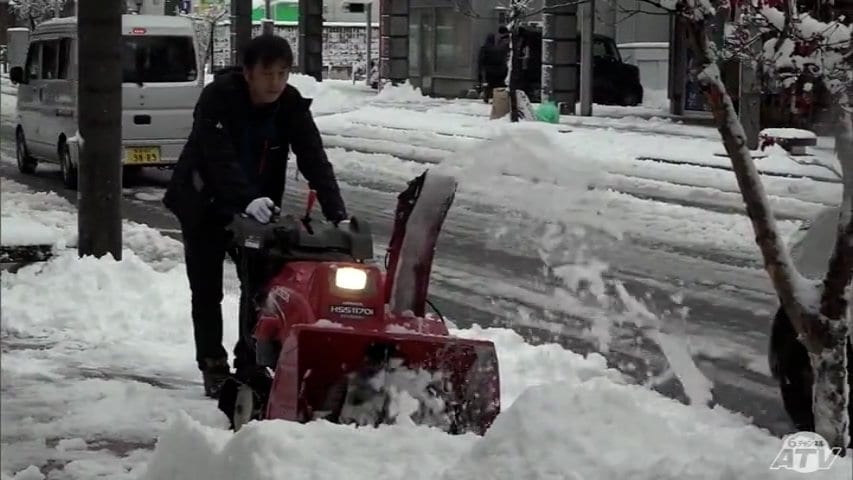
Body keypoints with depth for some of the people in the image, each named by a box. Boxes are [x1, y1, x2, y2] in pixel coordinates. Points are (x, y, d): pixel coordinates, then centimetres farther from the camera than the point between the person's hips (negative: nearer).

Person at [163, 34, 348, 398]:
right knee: (207, 290, 0)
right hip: (203, 205, -3)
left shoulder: (292, 106, -14)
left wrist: (337, 214, -35)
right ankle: (213, 367, 8)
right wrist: (248, 199, -53)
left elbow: (315, 161, -22)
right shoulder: (217, 98, -26)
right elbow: (220, 159, -37)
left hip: (254, 208, 3)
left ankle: (250, 364, 6)